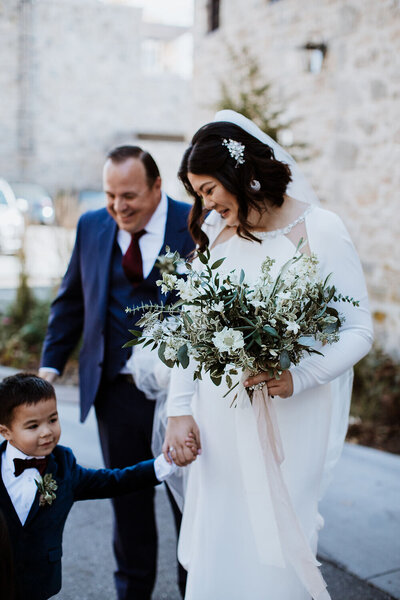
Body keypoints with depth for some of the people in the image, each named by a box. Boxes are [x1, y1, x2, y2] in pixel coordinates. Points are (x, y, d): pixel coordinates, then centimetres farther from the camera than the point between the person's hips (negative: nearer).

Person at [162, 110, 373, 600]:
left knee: (274, 555, 5)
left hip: (289, 425, -4)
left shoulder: (320, 230, -6)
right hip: (219, 426, 4)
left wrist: (299, 378, -22)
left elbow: (359, 330, -7)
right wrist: (179, 410, 1)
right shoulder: (213, 232, 8)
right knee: (215, 552, 12)